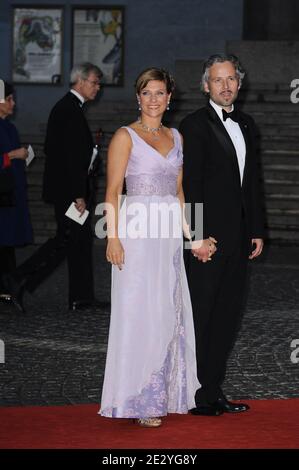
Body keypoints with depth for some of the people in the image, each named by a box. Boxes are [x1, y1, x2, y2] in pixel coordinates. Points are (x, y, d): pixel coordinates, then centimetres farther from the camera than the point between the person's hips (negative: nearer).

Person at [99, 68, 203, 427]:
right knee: (139, 314, -4)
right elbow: (113, 191, -7)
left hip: (169, 235, 6)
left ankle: (165, 393, 17)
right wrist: (113, 237, -16)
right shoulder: (125, 136, -3)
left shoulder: (176, 137, 15)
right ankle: (138, 400, 1)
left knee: (170, 312, 7)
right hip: (137, 232, -6)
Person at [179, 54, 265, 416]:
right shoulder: (194, 125, -7)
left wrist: (257, 230, 14)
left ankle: (213, 391, 18)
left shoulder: (246, 125, 15)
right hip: (208, 237, -7)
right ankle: (195, 396, 5)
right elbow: (190, 185, -12)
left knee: (228, 317, 10)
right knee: (200, 316, -1)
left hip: (237, 238, 7)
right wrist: (198, 237, -17)